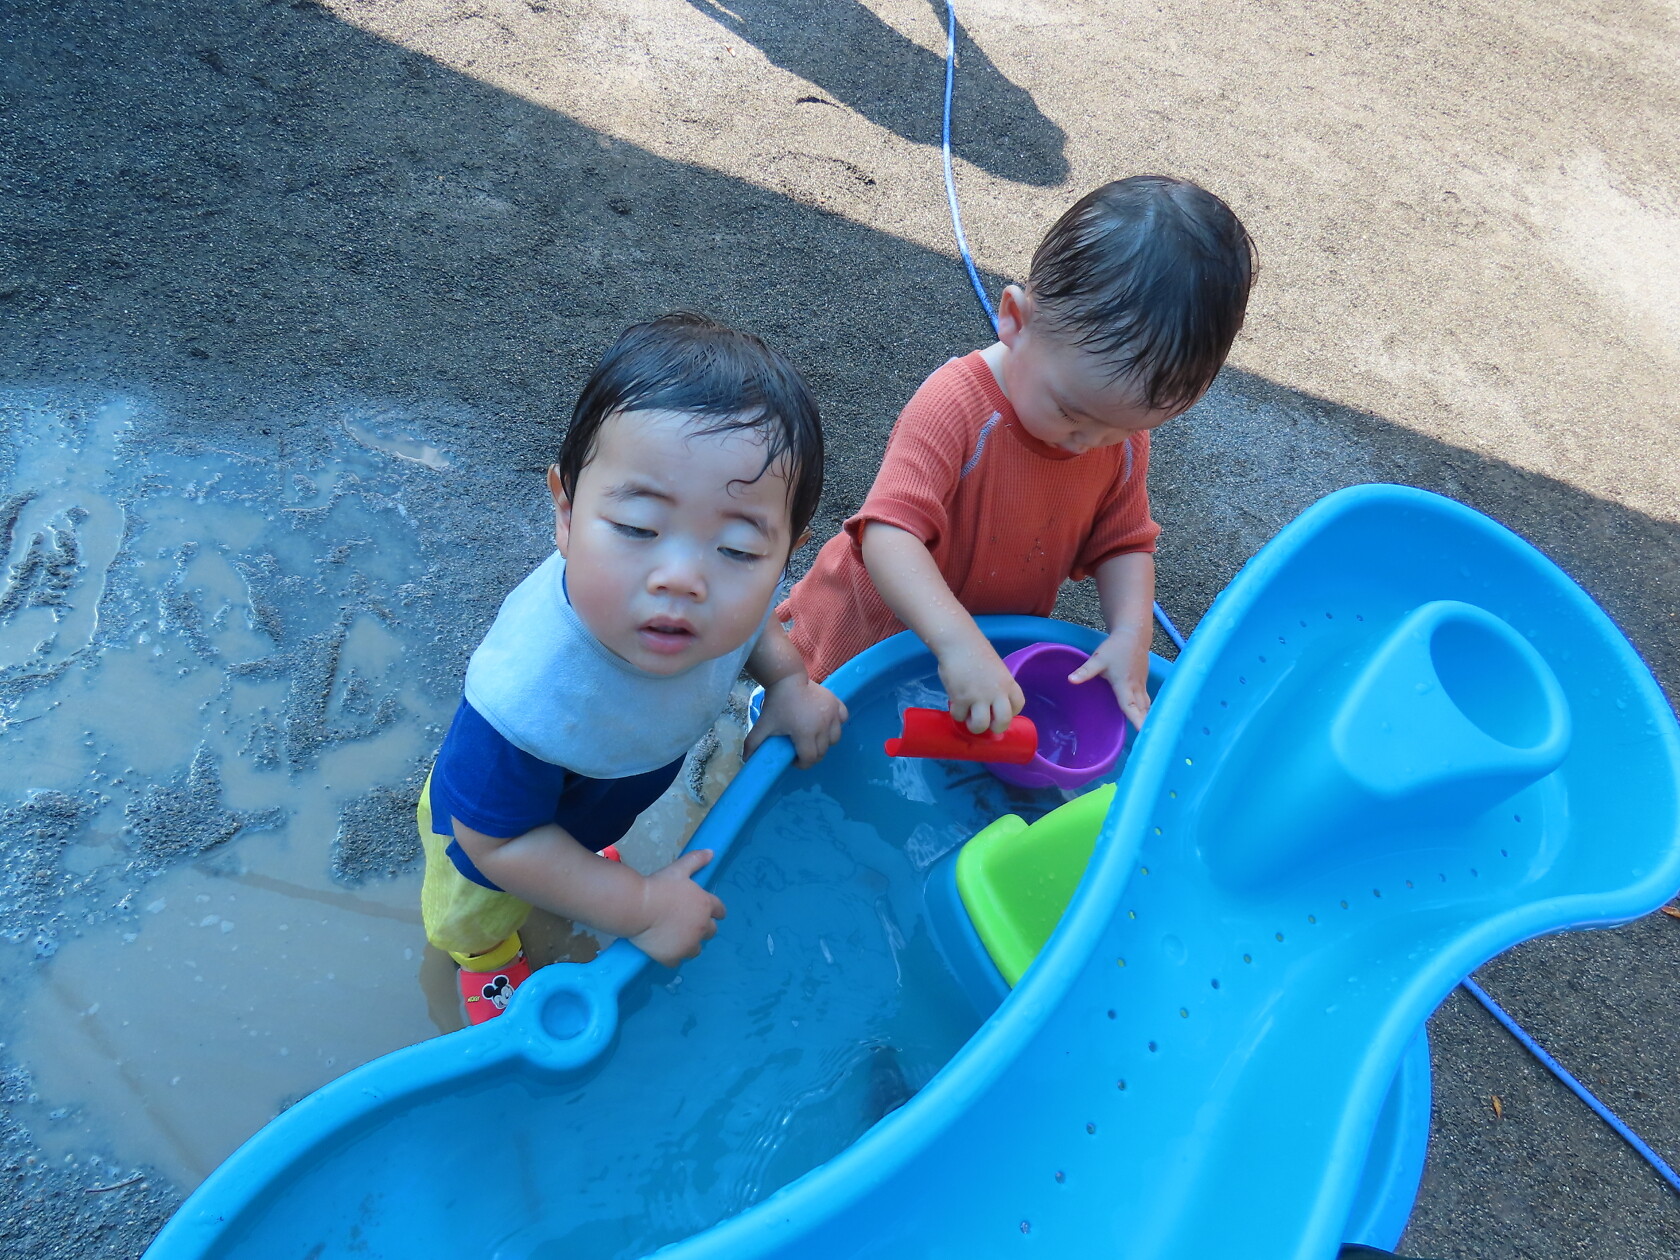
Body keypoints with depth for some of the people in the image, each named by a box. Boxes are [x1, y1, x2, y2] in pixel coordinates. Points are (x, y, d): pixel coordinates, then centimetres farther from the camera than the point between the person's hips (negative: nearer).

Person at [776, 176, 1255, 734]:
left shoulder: (1124, 437, -11)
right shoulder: (955, 405, -32)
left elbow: (1123, 544, -2)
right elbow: (889, 535, -39)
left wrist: (1131, 636, -20)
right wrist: (958, 643, -50)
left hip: (995, 651, 5)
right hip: (867, 641, -4)